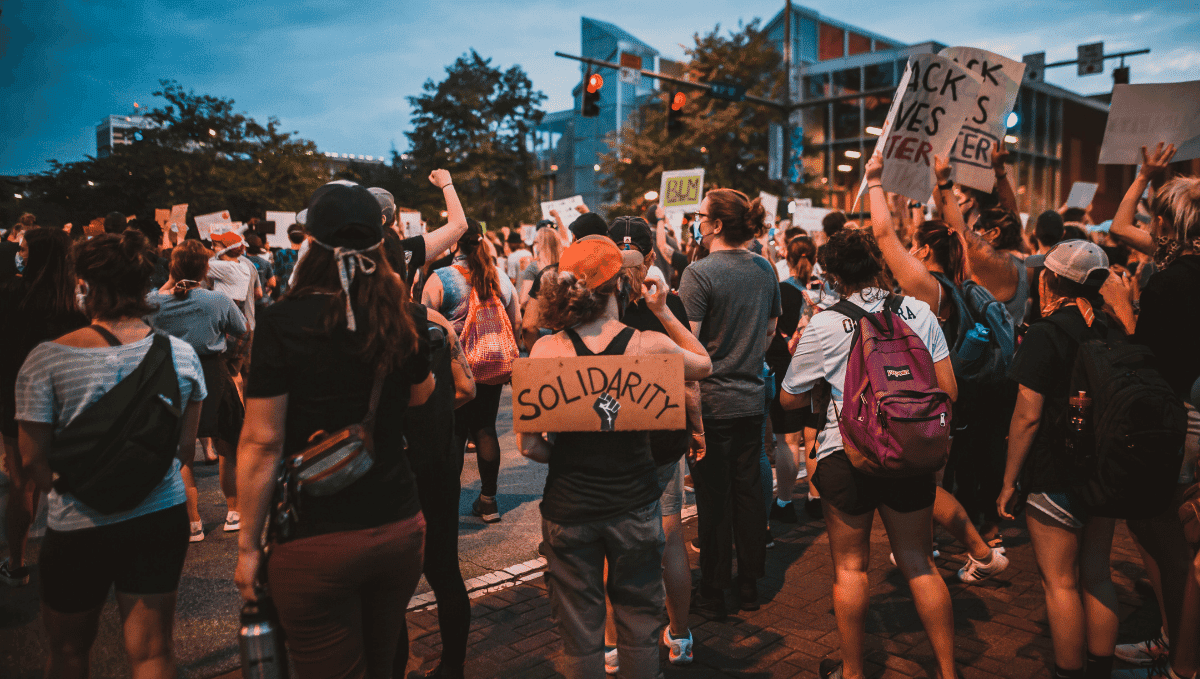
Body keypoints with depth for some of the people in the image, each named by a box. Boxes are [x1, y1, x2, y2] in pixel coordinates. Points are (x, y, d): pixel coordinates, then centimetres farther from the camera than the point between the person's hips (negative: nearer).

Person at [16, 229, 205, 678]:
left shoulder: (47, 360, -14)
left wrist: (68, 493, 12)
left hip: (77, 527, -1)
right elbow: (186, 447, 2)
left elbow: (33, 459, -7)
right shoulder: (181, 353, -6)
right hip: (162, 516, 2)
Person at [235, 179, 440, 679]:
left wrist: (248, 546, -2)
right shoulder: (408, 320, -3)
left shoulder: (284, 322, -12)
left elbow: (262, 441, -12)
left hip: (316, 543, -4)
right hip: (400, 527, 4)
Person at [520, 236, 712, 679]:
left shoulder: (546, 350, -13)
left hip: (568, 507, 0)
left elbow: (530, 445, -10)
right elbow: (704, 364, 9)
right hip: (634, 504, 0)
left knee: (580, 634, 16)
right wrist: (663, 311, 7)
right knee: (638, 627, 20)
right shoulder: (650, 346, -14)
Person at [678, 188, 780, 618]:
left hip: (712, 400, -6)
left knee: (714, 498, 3)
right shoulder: (765, 269, 5)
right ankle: (749, 585, 26)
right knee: (749, 489, 14)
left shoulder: (699, 273, -15)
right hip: (753, 397, 6)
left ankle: (713, 594, 15)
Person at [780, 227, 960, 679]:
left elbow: (790, 399, 0)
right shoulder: (918, 311, -1)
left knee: (850, 567, 11)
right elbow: (948, 390, 1)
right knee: (919, 563, 17)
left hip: (847, 455, -3)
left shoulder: (824, 326, -10)